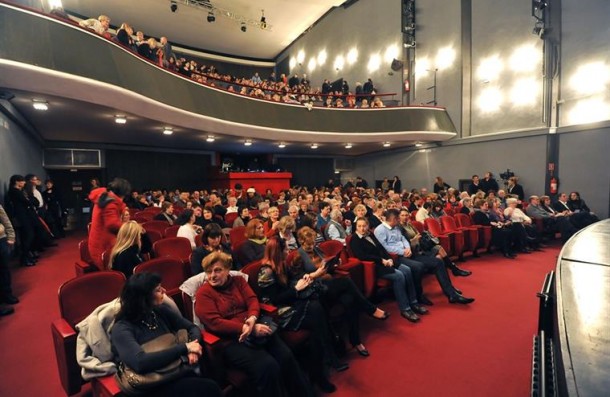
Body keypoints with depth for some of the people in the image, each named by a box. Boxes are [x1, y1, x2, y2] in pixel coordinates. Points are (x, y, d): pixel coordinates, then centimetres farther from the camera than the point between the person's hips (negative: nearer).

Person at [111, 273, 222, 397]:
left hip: (179, 370, 5)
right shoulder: (122, 329, -11)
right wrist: (185, 347, -23)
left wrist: (192, 349, -10)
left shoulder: (161, 310, 5)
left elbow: (193, 328, 11)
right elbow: (140, 363, -27)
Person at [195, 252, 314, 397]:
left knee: (286, 356, -17)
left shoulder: (238, 281, 14)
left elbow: (252, 300, 4)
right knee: (267, 366, -28)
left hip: (255, 329, 4)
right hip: (231, 340, -4)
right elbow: (215, 323, -11)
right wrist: (247, 328, -19)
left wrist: (252, 319, -19)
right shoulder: (203, 293, -1)